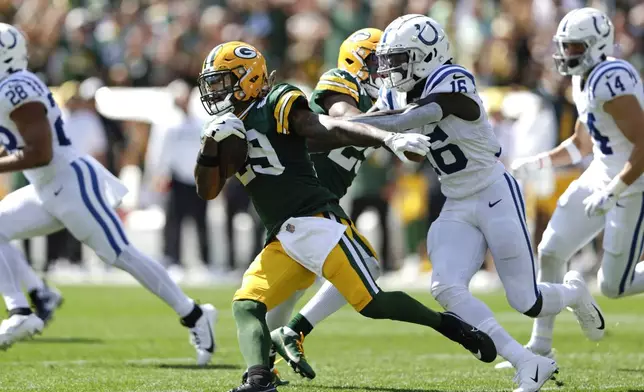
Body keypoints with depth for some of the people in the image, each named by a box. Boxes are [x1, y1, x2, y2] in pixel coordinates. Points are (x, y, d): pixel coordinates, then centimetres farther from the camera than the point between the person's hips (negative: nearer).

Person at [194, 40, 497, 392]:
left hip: (316, 223, -8)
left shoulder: (278, 106, -4)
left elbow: (334, 131, -15)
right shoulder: (229, 127, 19)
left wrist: (389, 139, -30)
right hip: (283, 241, 8)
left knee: (371, 303, -13)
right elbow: (207, 190, 15)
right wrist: (211, 142, -2)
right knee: (246, 306, -12)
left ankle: (449, 325, 6)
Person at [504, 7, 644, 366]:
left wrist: (613, 192, -27)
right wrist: (539, 162, 8)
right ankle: (541, 345, 12)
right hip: (603, 175, 9)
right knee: (551, 251, 4)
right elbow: (582, 144, 20)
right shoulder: (584, 81, 6)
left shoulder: (610, 82, -25)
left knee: (614, 285, -4)